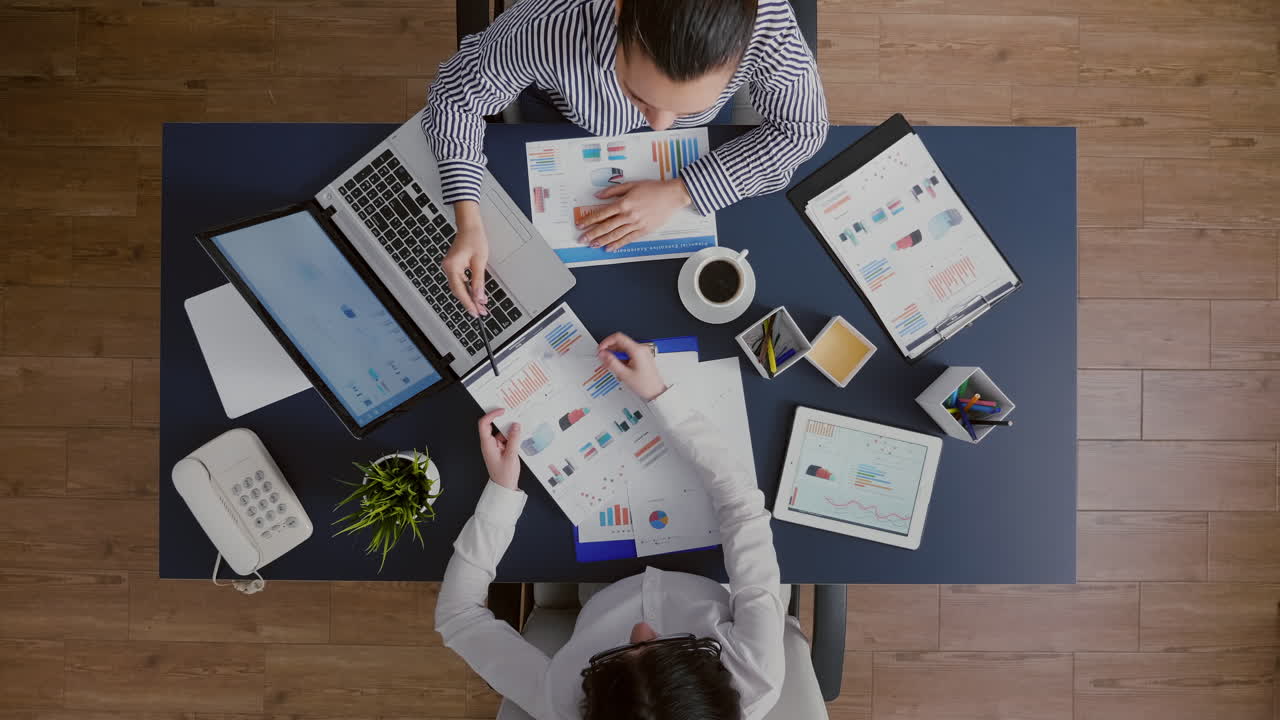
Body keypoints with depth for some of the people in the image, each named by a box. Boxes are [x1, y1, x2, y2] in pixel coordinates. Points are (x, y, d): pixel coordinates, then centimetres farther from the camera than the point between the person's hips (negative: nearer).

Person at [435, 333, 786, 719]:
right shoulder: (760, 677, -44)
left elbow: (456, 614, -27)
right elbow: (743, 506, -36)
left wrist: (500, 489, -32)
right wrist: (660, 394, -37)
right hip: (700, 597, 1)